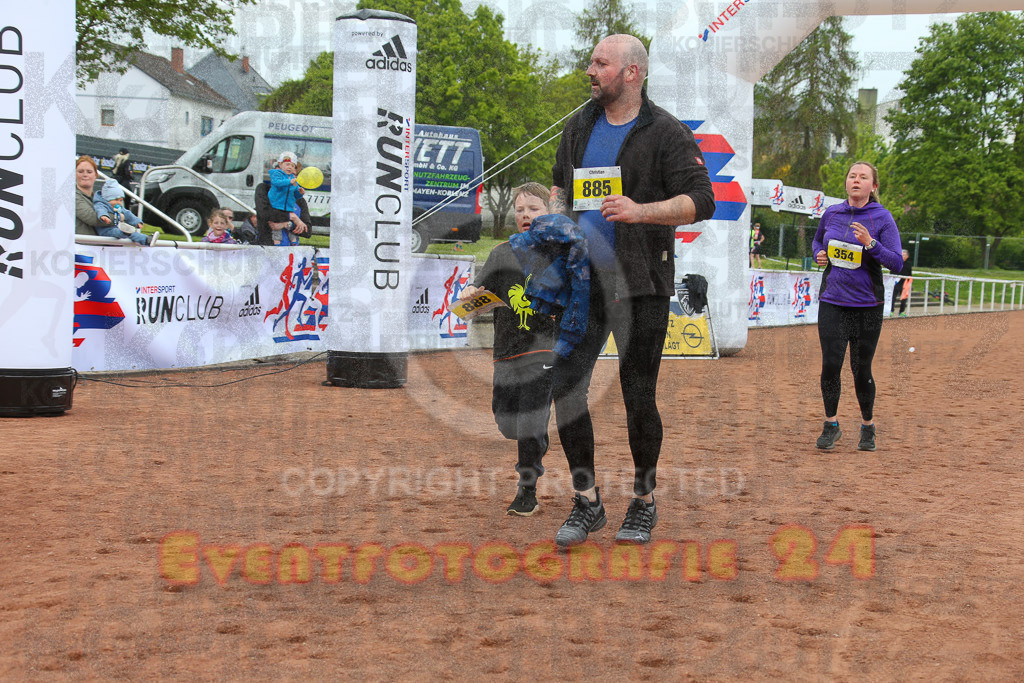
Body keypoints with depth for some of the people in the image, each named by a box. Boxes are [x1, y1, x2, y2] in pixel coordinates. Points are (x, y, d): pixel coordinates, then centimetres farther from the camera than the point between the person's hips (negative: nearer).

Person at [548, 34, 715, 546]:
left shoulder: (666, 134, -5)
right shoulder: (580, 125, 14)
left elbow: (701, 201, -12)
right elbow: (560, 182, 29)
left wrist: (641, 211, -25)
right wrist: (556, 217, 9)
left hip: (641, 285, -5)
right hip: (583, 280, 5)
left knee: (638, 397, 1)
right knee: (565, 387, -2)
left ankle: (643, 503, 19)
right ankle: (586, 503, 10)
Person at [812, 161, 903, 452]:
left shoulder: (882, 218, -5)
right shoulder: (831, 213, 6)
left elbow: (897, 263, -11)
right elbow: (817, 241, 26)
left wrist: (870, 243, -24)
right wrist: (819, 254, 4)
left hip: (867, 306, -2)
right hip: (832, 301, 2)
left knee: (861, 369, 3)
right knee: (831, 364, -7)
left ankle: (868, 426, 23)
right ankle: (831, 425, 10)